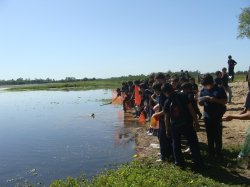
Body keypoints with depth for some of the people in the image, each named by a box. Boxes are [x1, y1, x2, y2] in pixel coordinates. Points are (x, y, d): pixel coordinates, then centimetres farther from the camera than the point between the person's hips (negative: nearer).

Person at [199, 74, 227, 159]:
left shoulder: (220, 89, -7)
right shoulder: (203, 90, 2)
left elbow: (225, 101, -6)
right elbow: (200, 103, 7)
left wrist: (215, 100, -21)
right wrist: (203, 99, -15)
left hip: (217, 117, -3)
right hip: (207, 116, 3)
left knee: (218, 136, 2)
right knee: (210, 136, 12)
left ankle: (218, 154, 15)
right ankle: (211, 153, 24)